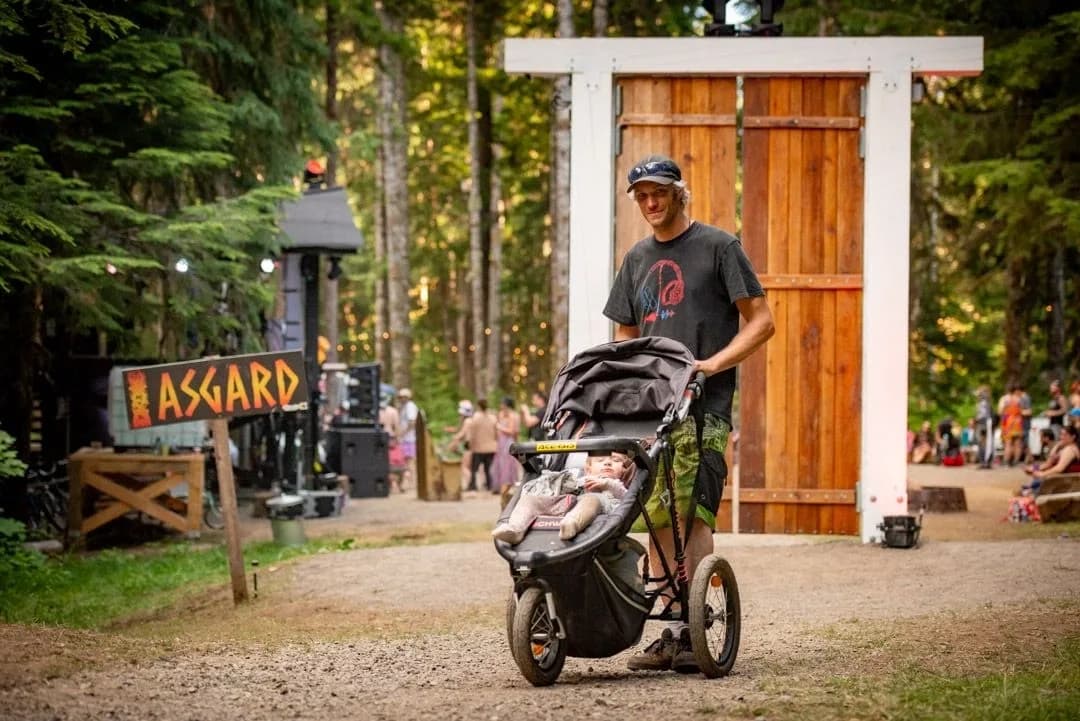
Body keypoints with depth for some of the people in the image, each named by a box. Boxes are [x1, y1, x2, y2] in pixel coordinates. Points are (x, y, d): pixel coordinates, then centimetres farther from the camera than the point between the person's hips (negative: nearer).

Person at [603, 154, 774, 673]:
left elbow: (761, 322, -1)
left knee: (694, 512, -14)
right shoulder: (637, 259, 20)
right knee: (657, 515, 2)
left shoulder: (717, 246, 2)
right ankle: (670, 634, 5)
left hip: (704, 406, -6)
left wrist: (713, 363, -14)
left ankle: (690, 633, -16)